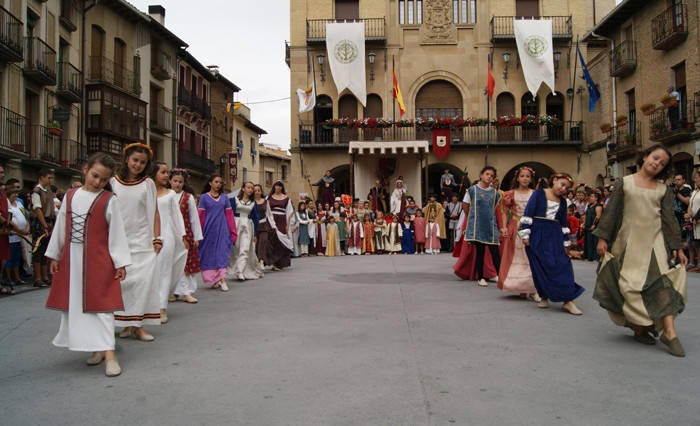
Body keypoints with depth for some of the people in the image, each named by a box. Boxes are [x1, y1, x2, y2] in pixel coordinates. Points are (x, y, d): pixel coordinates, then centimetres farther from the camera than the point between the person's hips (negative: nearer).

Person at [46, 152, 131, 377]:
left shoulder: (109, 200, -7)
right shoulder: (70, 196, 8)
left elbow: (117, 232, -7)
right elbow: (61, 227, 13)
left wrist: (120, 262, -8)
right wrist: (55, 255, 14)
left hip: (98, 261, -5)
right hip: (71, 260, 5)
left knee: (101, 304, -6)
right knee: (75, 304, 10)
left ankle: (109, 353, -4)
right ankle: (97, 347, 22)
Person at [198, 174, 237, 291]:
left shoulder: (224, 197, 9)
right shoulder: (204, 197, 2)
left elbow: (229, 214, 8)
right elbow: (201, 215, 2)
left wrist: (233, 232, 5)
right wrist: (199, 233, 1)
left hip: (222, 229, 1)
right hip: (209, 229, -1)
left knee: (222, 252, -4)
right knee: (209, 254, 5)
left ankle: (222, 280, -6)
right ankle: (211, 280, 16)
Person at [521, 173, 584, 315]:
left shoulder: (562, 201, 13)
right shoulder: (539, 193, 0)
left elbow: (564, 223, 19)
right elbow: (528, 213, -5)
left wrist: (565, 242, 16)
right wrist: (525, 233, -12)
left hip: (555, 237, 3)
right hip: (537, 236, -3)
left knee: (561, 265, -6)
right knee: (540, 267, -1)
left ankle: (568, 301, -6)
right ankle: (544, 297, 13)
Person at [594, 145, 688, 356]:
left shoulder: (663, 190, 8)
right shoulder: (624, 183, 4)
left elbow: (669, 219, 8)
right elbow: (611, 211, 3)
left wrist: (677, 247, 3)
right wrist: (602, 238, -2)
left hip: (655, 240, 1)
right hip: (628, 241, -1)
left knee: (663, 280, -12)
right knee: (631, 285, 0)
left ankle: (669, 331, -13)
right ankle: (640, 326, 14)